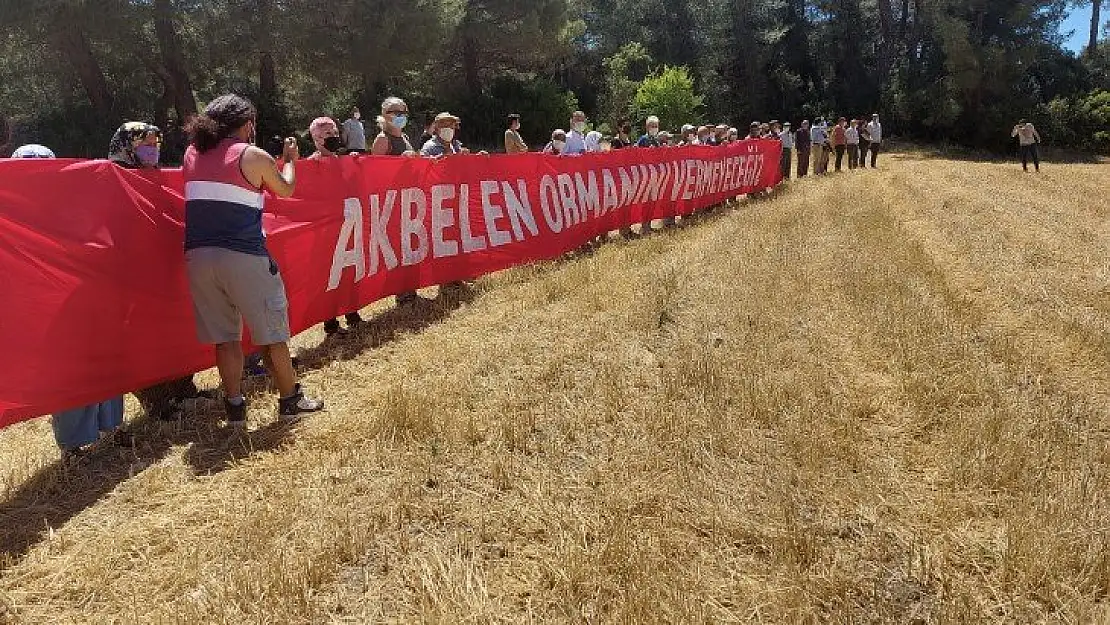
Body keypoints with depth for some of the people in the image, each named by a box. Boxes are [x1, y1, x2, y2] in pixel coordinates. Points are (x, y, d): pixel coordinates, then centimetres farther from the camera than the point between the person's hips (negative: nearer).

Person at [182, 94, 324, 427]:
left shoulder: (192, 154, 11)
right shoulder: (254, 156, -2)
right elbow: (286, 190, 12)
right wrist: (290, 160, 31)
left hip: (199, 257, 5)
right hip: (244, 256, -5)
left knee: (225, 335, 12)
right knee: (271, 331, 8)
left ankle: (235, 406, 14)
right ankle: (290, 401, 18)